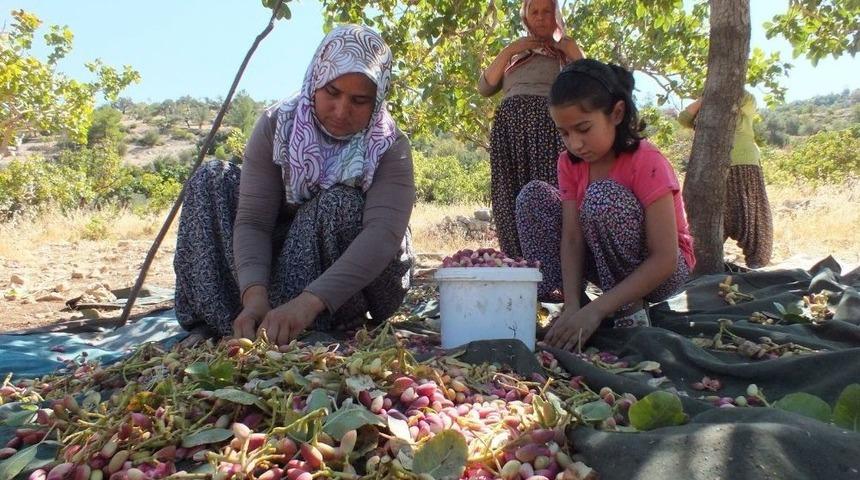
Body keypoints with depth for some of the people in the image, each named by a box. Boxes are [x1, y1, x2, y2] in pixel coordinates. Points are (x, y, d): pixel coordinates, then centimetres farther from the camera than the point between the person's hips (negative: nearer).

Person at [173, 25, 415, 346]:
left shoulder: (390, 149, -20)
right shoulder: (276, 126, -14)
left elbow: (384, 233, -36)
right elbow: (252, 220, -21)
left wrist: (310, 301, -51)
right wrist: (255, 293, -41)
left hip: (360, 281, -2)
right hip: (280, 261, 3)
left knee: (339, 205, -32)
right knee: (213, 181, -16)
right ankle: (217, 324, -17)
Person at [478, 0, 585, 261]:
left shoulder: (566, 49, 22)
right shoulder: (514, 54, 28)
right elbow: (484, 88, 14)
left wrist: (572, 50, 4)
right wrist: (508, 51, 8)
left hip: (548, 125, -3)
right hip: (509, 128, 3)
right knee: (511, 200, -7)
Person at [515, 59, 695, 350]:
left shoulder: (647, 163, -25)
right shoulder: (570, 163, -7)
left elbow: (665, 259, -30)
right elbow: (572, 239, -14)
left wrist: (595, 310, -37)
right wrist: (573, 306, -30)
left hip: (659, 272, -5)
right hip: (607, 266, 6)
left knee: (602, 196, -34)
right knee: (533, 196, -11)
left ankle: (629, 310, -18)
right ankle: (561, 299, -13)